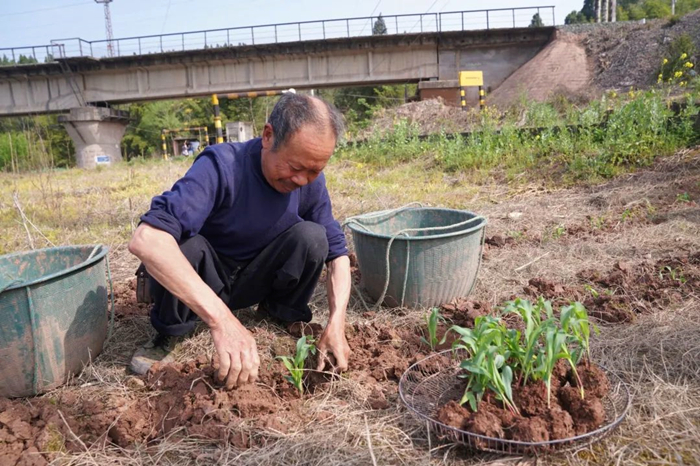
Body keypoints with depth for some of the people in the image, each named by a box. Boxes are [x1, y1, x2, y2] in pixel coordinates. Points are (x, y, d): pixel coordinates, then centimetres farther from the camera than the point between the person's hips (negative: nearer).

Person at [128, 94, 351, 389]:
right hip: (202, 281, -3)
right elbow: (145, 240, -45)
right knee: (184, 242, -35)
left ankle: (282, 313, 3)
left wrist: (336, 324, -25)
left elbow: (337, 252, -8)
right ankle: (169, 332, -7)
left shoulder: (311, 182, -15)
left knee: (312, 236, -22)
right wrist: (220, 318, -54)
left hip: (255, 279, 3)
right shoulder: (222, 166, -31)